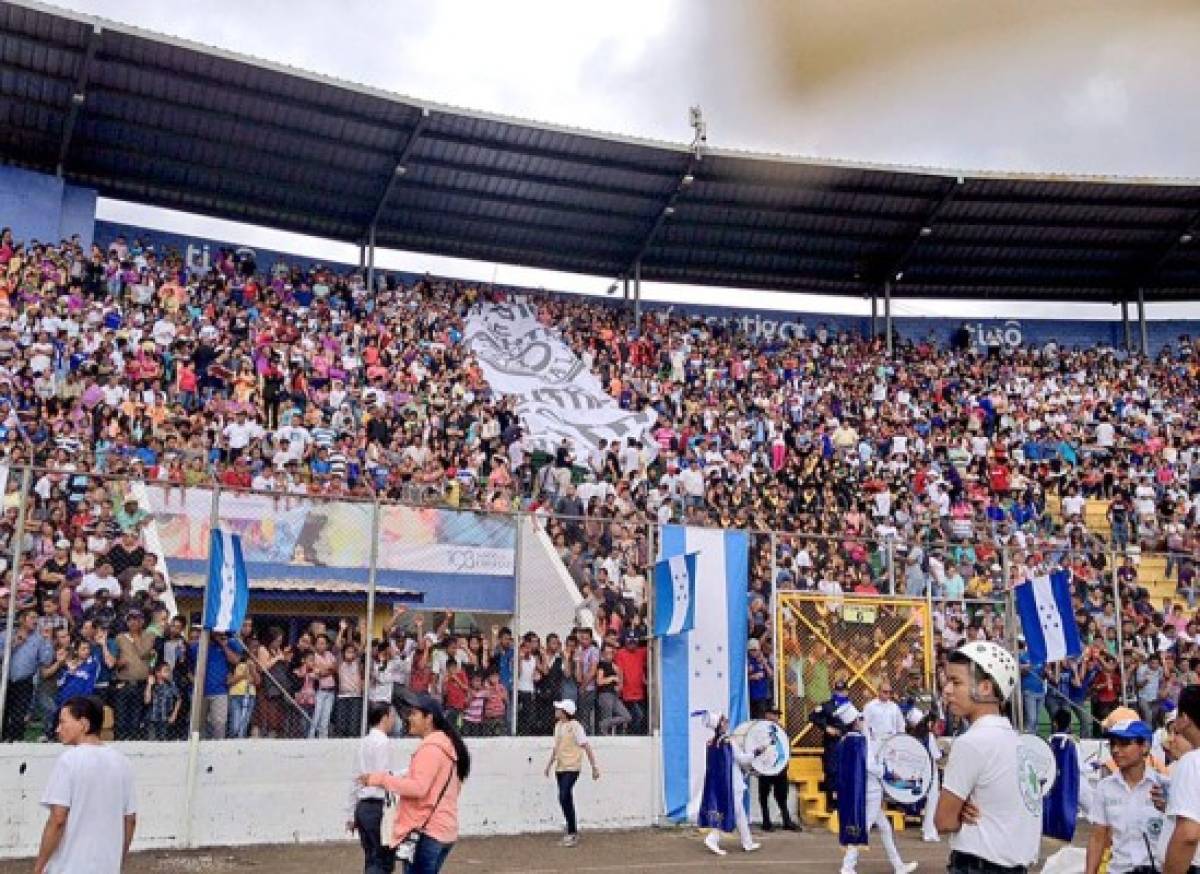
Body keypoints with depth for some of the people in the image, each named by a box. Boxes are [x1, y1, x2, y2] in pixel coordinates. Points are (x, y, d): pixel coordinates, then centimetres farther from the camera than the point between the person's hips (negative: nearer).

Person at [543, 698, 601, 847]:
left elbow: (587, 747, -12)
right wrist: (549, 764, 21)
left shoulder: (575, 726, -12)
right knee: (566, 800, 11)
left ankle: (572, 833, -8)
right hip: (560, 768, 8)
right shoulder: (558, 725, 12)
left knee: (564, 798, -16)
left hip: (571, 768, -8)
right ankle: (572, 833, 21)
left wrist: (594, 767, -13)